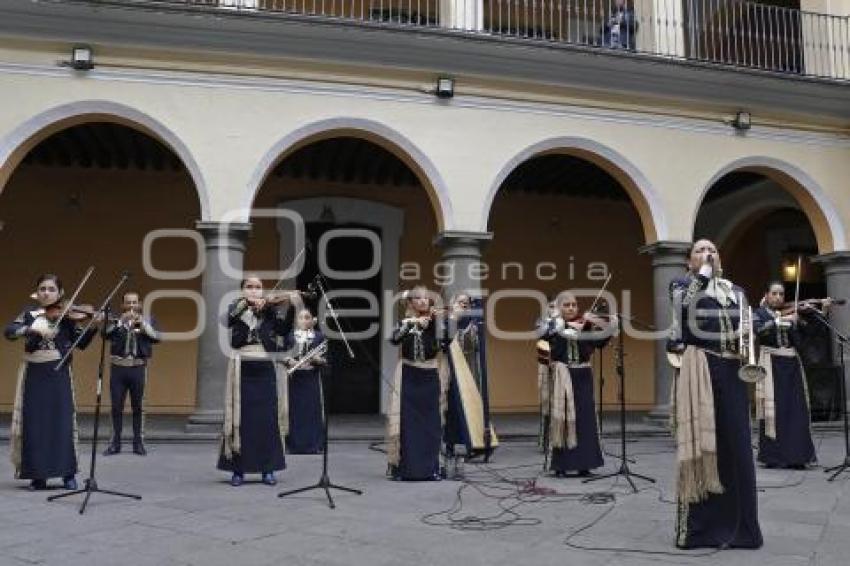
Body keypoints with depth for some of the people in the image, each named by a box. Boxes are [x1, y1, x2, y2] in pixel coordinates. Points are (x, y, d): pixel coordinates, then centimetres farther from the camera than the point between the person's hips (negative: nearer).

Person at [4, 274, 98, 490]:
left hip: (58, 373, -2)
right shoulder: (29, 314, 6)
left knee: (63, 422, -2)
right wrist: (32, 328, -25)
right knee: (34, 424, 3)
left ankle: (68, 474, 6)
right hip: (33, 374, 2)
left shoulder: (66, 316, 1)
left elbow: (81, 344, -3)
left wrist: (94, 327, -18)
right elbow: (9, 332, -8)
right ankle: (37, 475, 11)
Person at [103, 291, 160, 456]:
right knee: (116, 407, 4)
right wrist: (121, 321, -20)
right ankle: (115, 443, 13)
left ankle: (138, 443, 12)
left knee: (137, 407, 5)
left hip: (138, 368, 0)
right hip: (118, 368, 1)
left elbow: (157, 337, -7)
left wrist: (143, 324, -18)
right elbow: (106, 333, -9)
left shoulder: (148, 320, 8)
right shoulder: (116, 320, 8)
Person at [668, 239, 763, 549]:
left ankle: (738, 525, 11)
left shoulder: (736, 291, 20)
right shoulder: (681, 284, 8)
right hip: (698, 372, -4)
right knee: (701, 445, -4)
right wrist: (705, 269, -6)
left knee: (736, 447, 2)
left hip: (731, 373, 4)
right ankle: (699, 526, 3)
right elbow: (687, 301, -16)